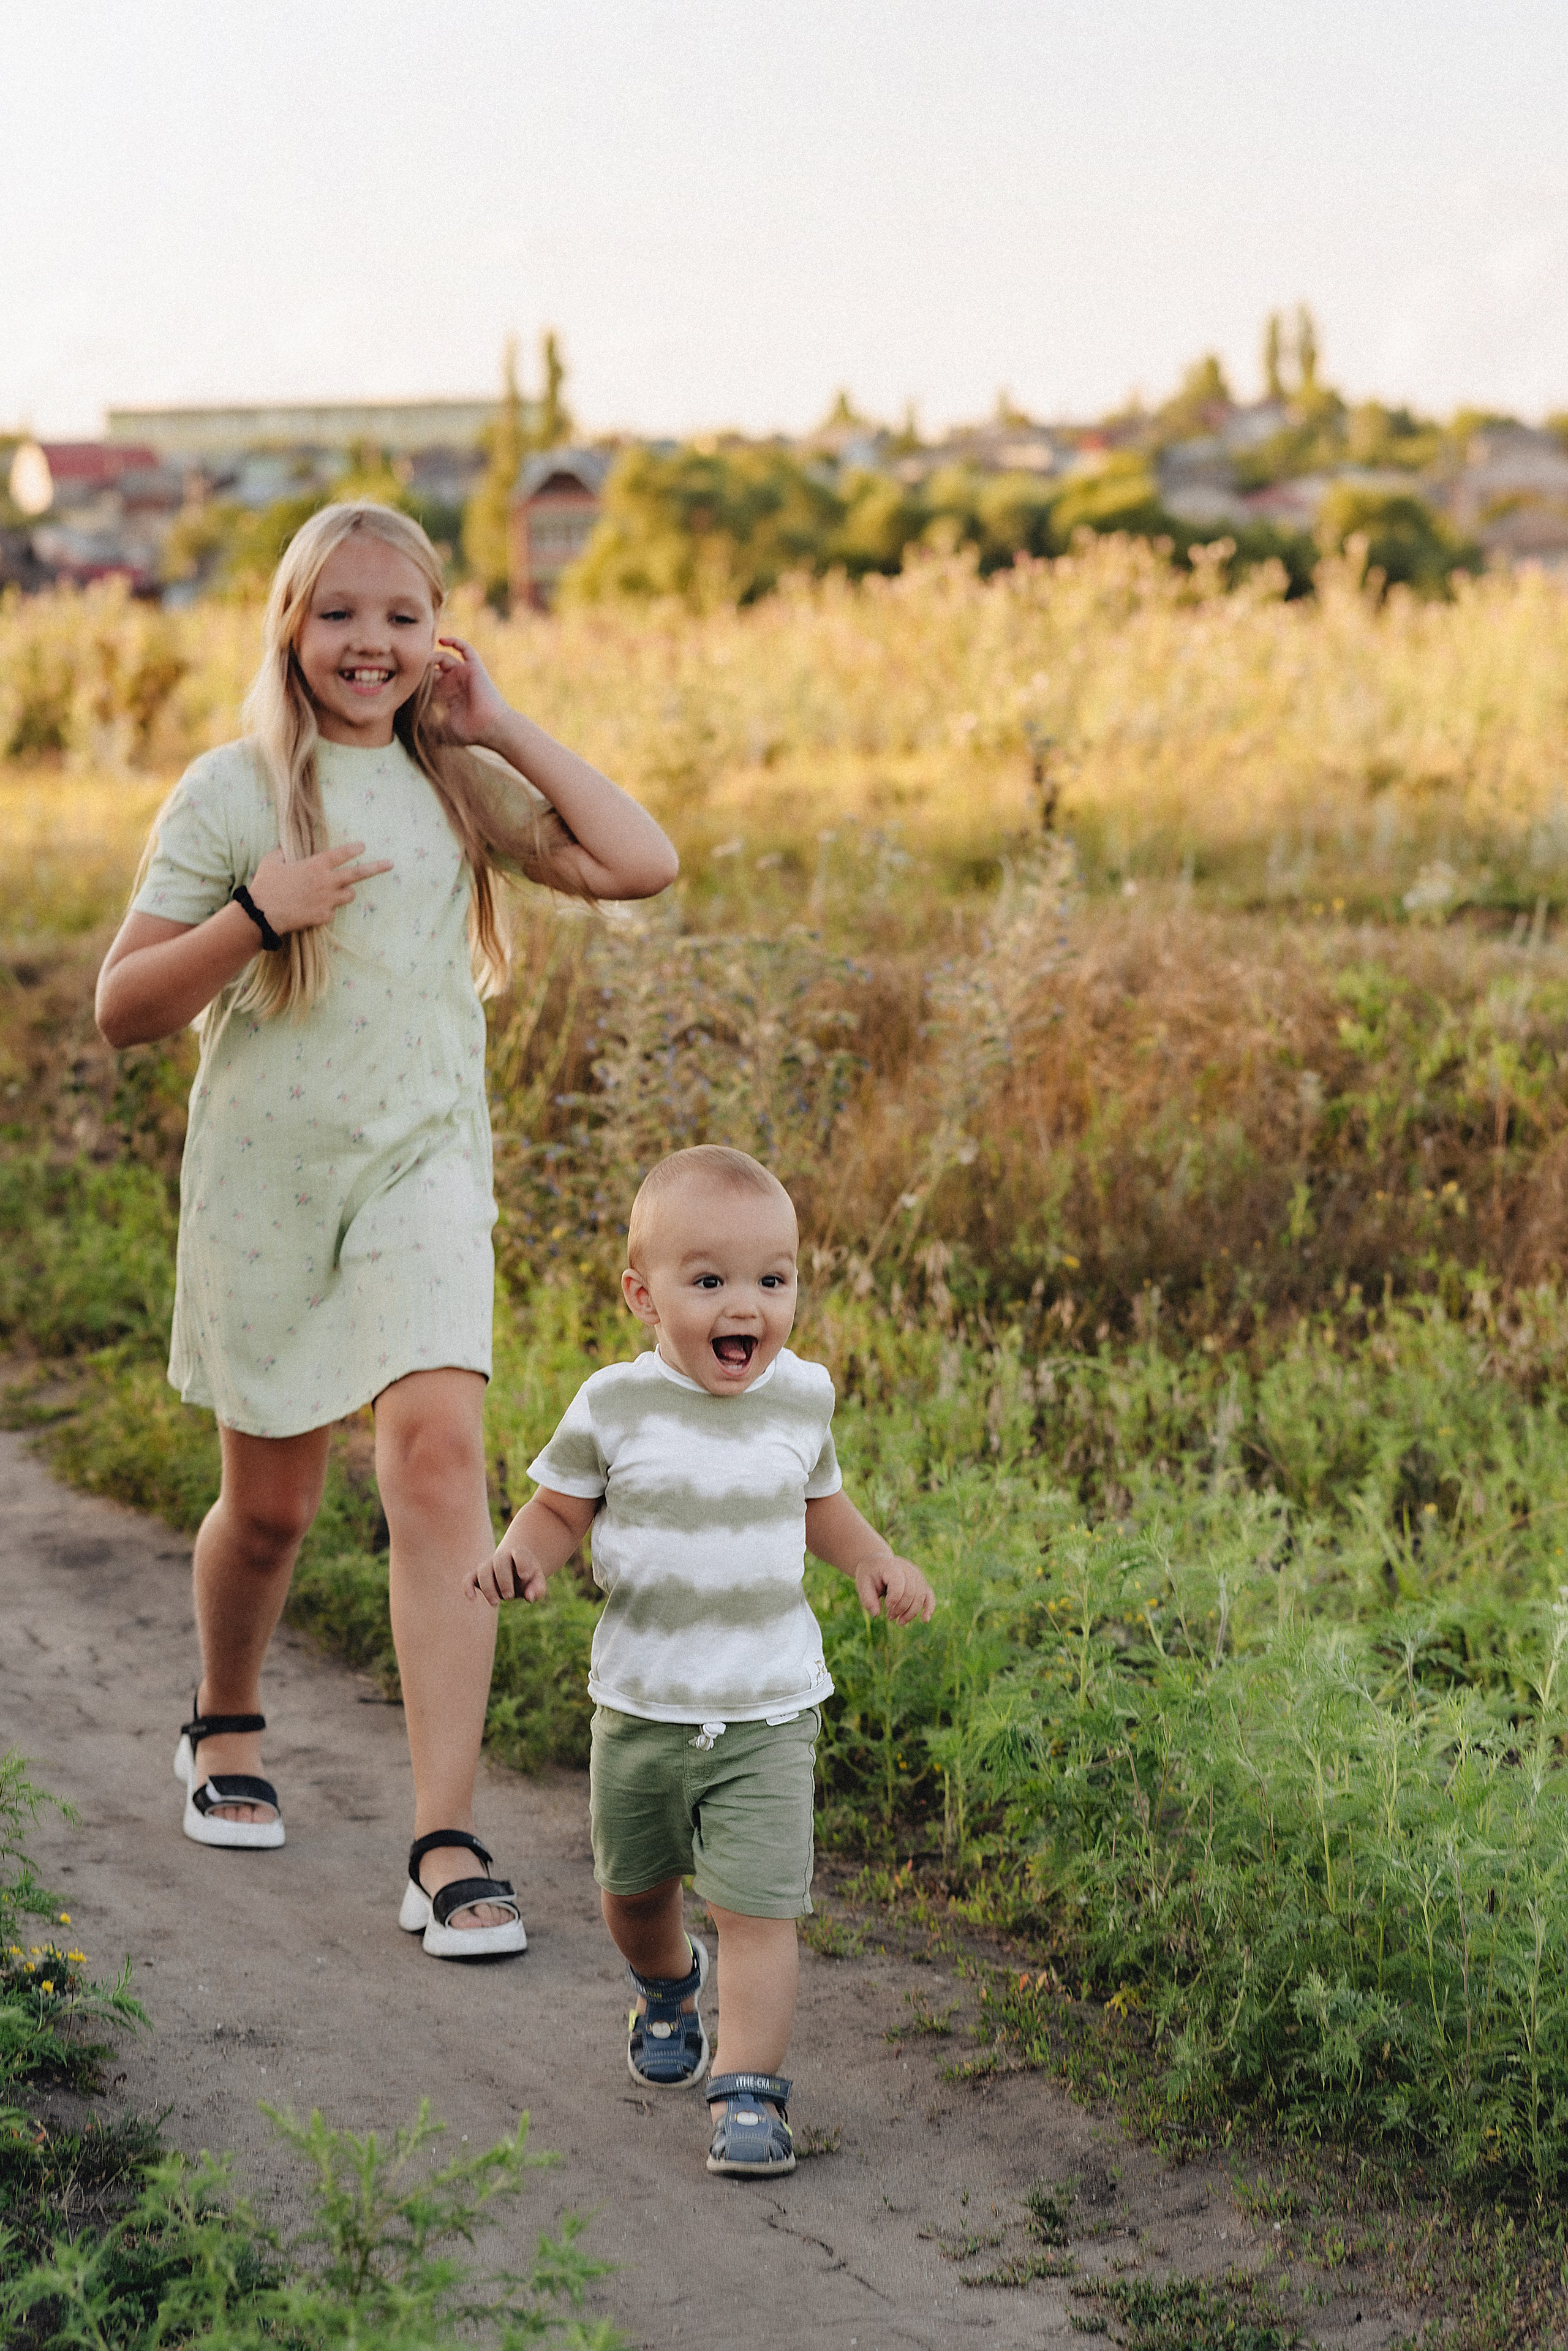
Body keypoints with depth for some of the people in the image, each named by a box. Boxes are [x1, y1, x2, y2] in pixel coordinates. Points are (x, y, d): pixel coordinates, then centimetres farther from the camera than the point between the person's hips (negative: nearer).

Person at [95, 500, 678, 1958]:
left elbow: (640, 865, -4)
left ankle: (446, 1846, -20)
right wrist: (256, 914, -19)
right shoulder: (233, 793, -3)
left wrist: (502, 731, -2)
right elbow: (123, 1009, -4)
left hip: (424, 1163, 1)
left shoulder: (461, 786, 6)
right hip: (266, 1177, -1)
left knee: (437, 1449, -19)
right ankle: (226, 1724, 43)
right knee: (269, 1503, 9)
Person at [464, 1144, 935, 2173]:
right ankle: (666, 1984, 51)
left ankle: (751, 2089, -6)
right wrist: (522, 1555, -22)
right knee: (632, 1889, 20)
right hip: (641, 1706, 1)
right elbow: (561, 1509, -1)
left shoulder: (803, 1395, -3)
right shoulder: (616, 1406, -11)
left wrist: (876, 1559, -3)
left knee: (758, 1907, -12)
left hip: (767, 1711, -1)